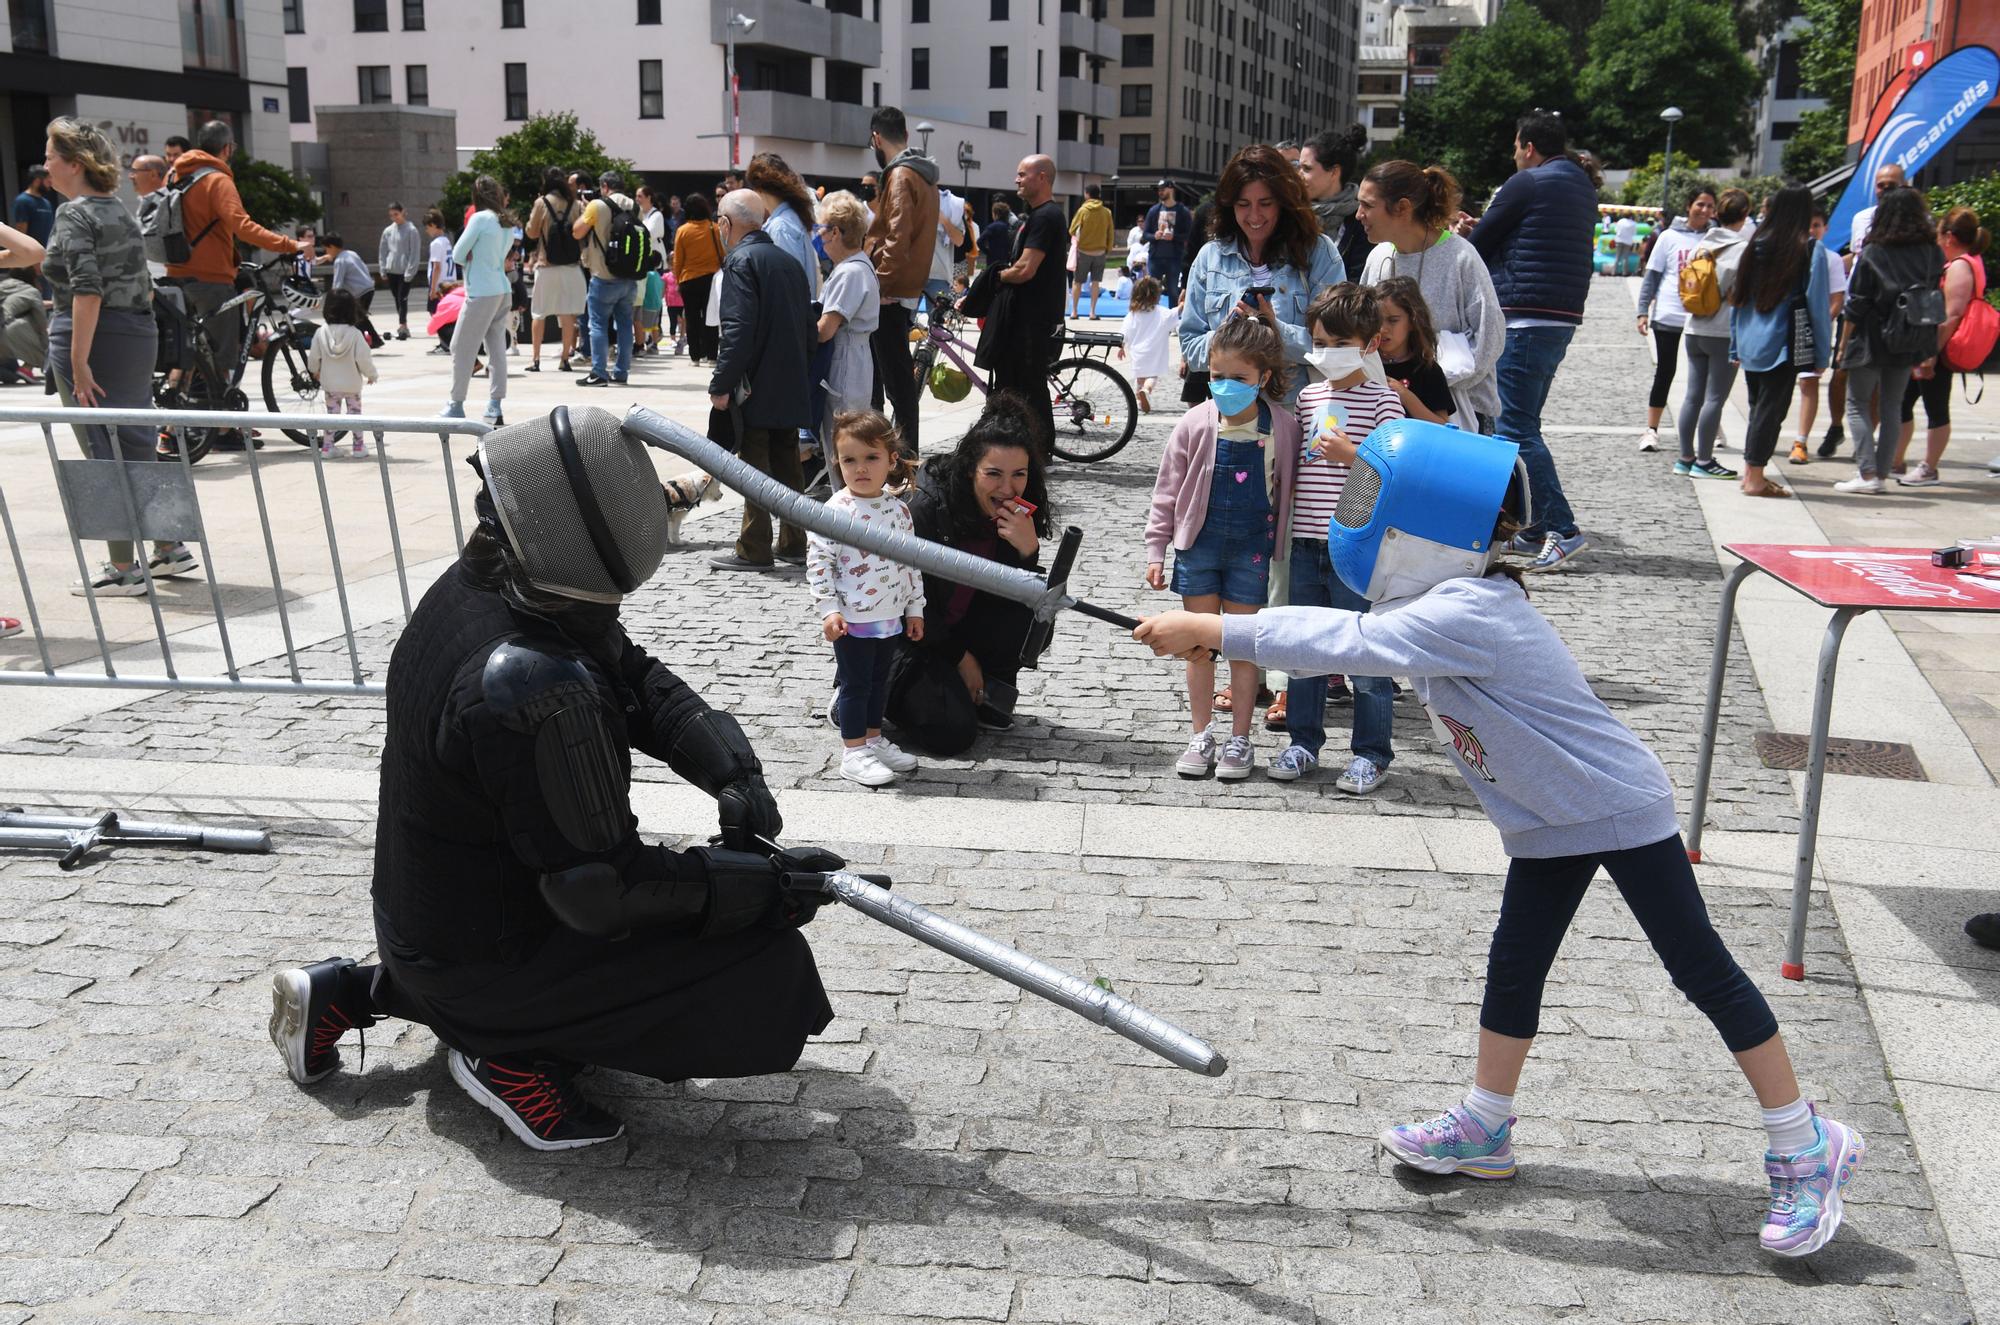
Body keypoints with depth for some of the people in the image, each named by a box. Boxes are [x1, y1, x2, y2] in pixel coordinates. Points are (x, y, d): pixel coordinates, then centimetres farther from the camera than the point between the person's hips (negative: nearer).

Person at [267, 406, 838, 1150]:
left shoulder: (469, 587, -7)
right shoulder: (538, 687, -34)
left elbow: (641, 682, 2)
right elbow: (604, 890, -27)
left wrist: (731, 771, -12)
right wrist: (768, 882, -18)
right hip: (484, 959, -8)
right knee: (767, 960, -12)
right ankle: (519, 1056, -3)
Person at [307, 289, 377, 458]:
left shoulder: (321, 333, -9)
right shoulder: (355, 334, -17)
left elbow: (314, 358, -1)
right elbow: (363, 359, -15)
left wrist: (314, 370, 20)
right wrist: (371, 374, 3)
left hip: (330, 384, 2)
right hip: (352, 384, -2)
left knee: (331, 414, 13)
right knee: (355, 413, 12)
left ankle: (327, 446, 13)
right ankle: (358, 446, 15)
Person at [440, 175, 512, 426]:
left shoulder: (480, 219, -12)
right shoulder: (506, 223, 10)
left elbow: (457, 255, -8)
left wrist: (468, 259, 10)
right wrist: (475, 257, 6)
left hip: (481, 293, -8)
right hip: (502, 290, 8)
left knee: (462, 348, 1)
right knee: (496, 348, 7)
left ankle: (456, 406, 5)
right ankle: (495, 407, 7)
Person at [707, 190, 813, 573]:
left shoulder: (741, 261, -11)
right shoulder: (788, 260, 13)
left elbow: (738, 329, -20)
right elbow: (807, 322, 16)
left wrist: (721, 384, -17)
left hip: (755, 387, -7)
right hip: (790, 385, 8)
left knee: (755, 466, -2)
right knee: (788, 466, 13)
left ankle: (754, 551, 1)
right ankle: (793, 544, 19)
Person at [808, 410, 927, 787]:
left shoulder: (897, 508, 3)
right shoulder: (836, 511, -15)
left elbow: (911, 560, 11)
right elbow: (818, 562, -15)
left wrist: (914, 607, 12)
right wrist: (828, 610, -19)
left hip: (891, 615, 6)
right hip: (852, 619, -6)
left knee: (879, 679, 18)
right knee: (855, 683, 3)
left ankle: (873, 738, 32)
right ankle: (853, 752, 12)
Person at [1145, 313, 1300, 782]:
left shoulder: (1283, 427, -6)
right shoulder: (1195, 425, -6)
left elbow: (1290, 486, 8)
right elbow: (1167, 491, 0)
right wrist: (1155, 551, -1)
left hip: (1251, 549, -1)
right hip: (1198, 545, 1)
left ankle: (1239, 740, 18)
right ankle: (1201, 736, 19)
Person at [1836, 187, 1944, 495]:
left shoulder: (1871, 255, -9)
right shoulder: (1933, 254, 0)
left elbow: (1855, 306, -9)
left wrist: (1844, 344, 1)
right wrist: (1929, 349, 9)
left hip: (1872, 341, -4)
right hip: (1909, 343, 4)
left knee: (1857, 404, 4)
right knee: (1892, 406, 12)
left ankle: (1867, 473, -6)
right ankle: (1881, 471, 13)